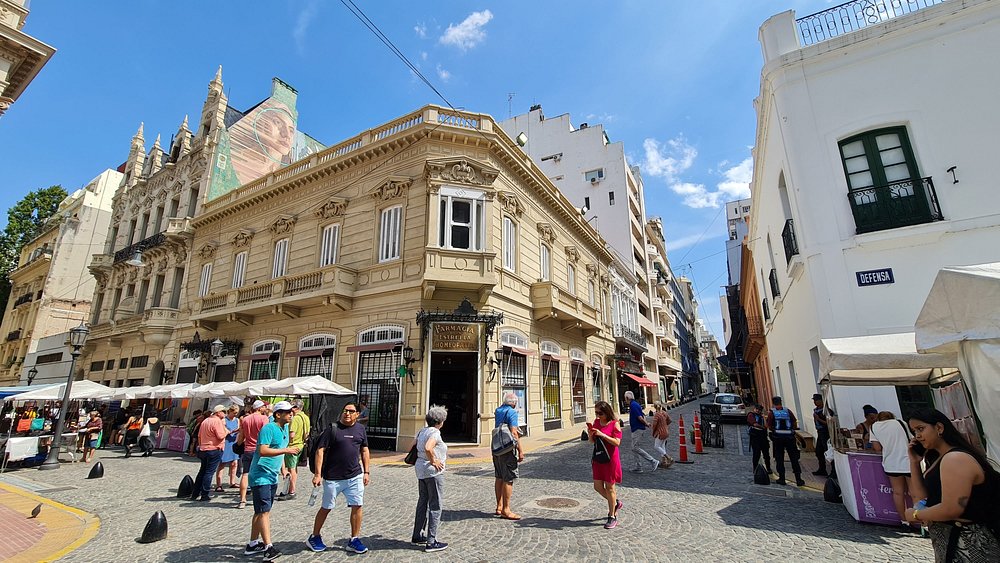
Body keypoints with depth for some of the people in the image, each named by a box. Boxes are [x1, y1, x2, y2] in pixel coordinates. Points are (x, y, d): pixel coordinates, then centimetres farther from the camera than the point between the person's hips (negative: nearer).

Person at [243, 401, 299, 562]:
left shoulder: (285, 428, 10)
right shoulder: (268, 428, -18)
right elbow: (263, 451, -28)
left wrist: (283, 468, 21)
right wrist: (285, 450, -29)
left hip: (272, 476, 9)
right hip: (261, 475, -9)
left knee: (261, 511, 17)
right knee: (264, 511, -9)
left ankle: (252, 544, 28)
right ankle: (268, 547, -7)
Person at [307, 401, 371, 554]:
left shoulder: (360, 429, 4)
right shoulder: (332, 428, -8)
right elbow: (320, 450, -9)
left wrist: (366, 472, 7)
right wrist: (318, 474, -14)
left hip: (355, 476, 3)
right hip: (332, 477, -3)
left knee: (357, 506, 2)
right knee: (326, 508, 12)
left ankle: (354, 540, 17)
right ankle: (314, 537, 34)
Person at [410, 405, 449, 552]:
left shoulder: (422, 431, 8)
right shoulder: (435, 432, -18)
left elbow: (412, 446, 13)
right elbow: (428, 448, -34)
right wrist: (433, 461, -21)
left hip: (420, 470, 9)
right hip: (433, 471, -9)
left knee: (422, 502, 21)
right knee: (435, 506, 2)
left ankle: (417, 535, 32)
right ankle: (431, 542, 8)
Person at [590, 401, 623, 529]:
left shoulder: (614, 423, -12)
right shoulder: (596, 422, 5)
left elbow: (617, 442, -19)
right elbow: (592, 441, 11)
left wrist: (602, 434, -26)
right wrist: (591, 434, -11)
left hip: (610, 459, -6)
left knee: (609, 487, 4)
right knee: (598, 487, 9)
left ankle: (612, 517, 20)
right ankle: (615, 503, 35)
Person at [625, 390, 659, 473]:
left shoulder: (633, 405, -16)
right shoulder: (635, 404, 15)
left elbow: (639, 417, -22)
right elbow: (643, 416, 18)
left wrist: (646, 424, -10)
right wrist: (646, 423, 5)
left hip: (638, 430, -10)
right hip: (637, 429, 10)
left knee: (636, 448, -8)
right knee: (634, 448, 13)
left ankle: (653, 461, -6)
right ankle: (637, 467, 16)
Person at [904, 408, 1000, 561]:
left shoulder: (955, 458, -23)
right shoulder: (939, 458, 7)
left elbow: (951, 510, -28)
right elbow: (923, 495, 8)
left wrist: (915, 514, -13)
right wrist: (914, 462, -1)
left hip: (967, 544, -9)